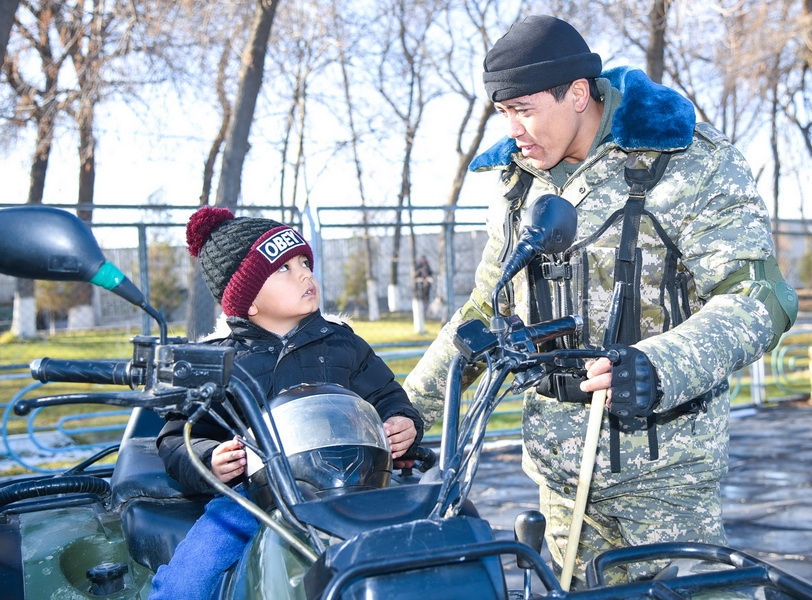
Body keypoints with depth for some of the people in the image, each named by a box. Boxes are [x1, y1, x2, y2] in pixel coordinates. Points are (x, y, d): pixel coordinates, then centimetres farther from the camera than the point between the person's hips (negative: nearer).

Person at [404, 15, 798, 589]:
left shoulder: (691, 163, -9)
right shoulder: (520, 184, 11)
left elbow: (758, 298, -18)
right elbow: (486, 311, 19)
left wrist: (658, 369, -35)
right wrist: (406, 407, 15)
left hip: (661, 460, -5)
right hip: (559, 457, 5)